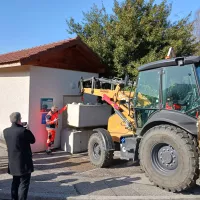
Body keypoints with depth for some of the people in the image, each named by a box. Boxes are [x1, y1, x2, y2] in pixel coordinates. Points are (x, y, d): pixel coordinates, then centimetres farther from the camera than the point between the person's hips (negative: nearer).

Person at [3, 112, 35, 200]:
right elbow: (33, 140, -6)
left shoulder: (6, 131, -2)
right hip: (24, 162, -7)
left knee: (15, 182, 21)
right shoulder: (24, 131, -21)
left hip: (13, 162, 7)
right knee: (24, 184, 4)